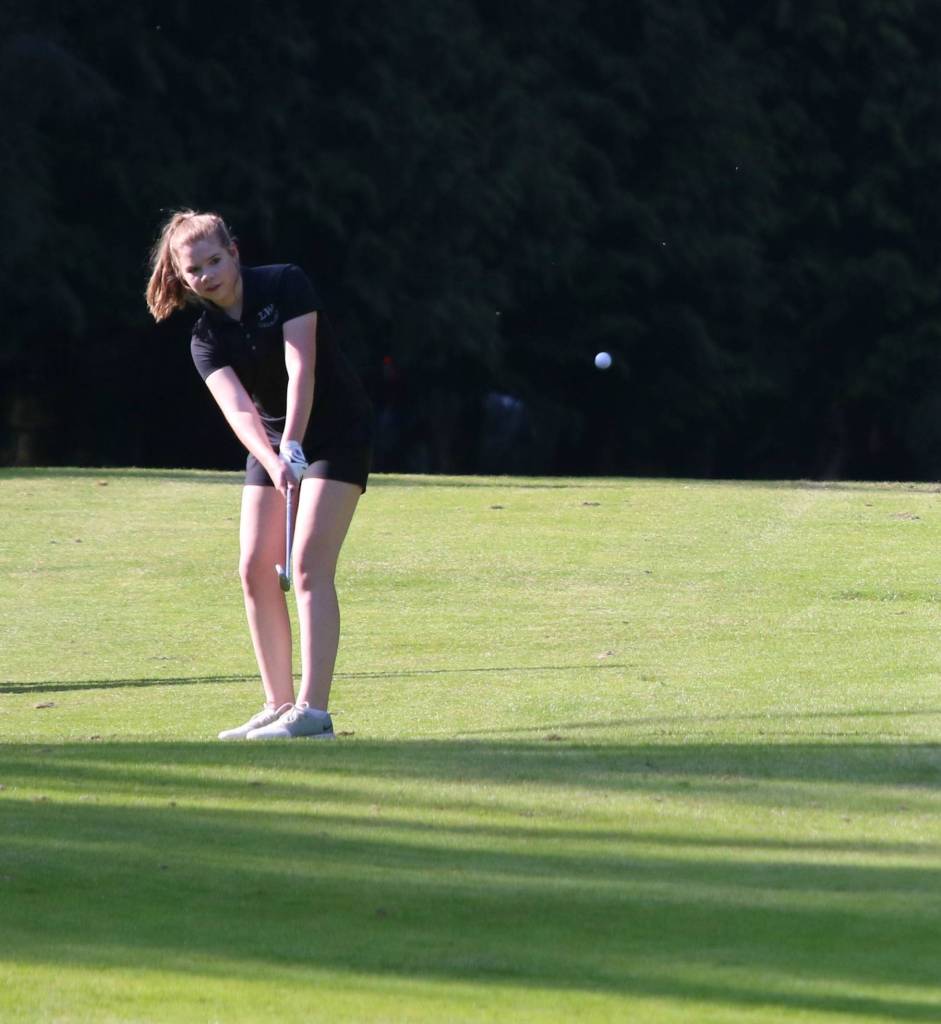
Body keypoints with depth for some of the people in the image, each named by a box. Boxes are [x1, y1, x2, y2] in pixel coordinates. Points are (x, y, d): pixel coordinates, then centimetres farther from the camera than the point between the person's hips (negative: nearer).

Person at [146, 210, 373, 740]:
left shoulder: (285, 284, -15)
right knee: (255, 571, 0)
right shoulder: (207, 338, -5)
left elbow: (301, 368, -25)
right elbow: (237, 406, -23)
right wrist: (272, 460, -41)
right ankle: (279, 705, 8)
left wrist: (292, 442, -38)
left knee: (310, 566, -16)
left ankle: (313, 709, -21)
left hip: (336, 434, -6)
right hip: (271, 445, 6)